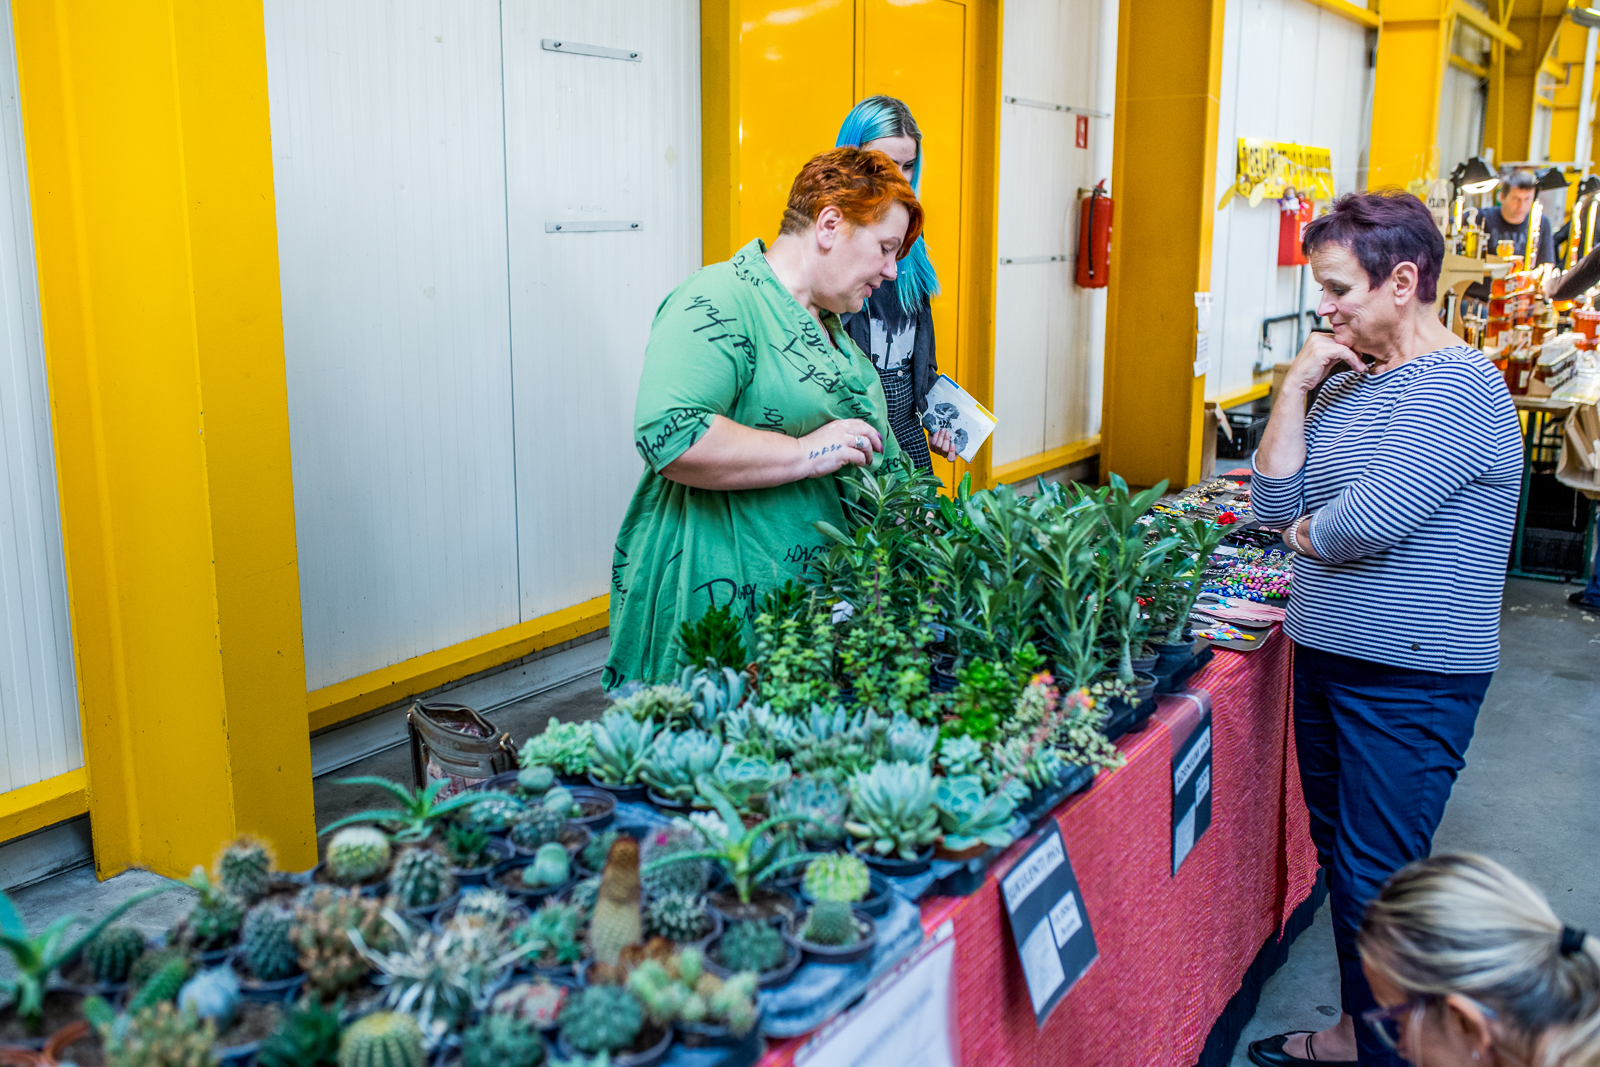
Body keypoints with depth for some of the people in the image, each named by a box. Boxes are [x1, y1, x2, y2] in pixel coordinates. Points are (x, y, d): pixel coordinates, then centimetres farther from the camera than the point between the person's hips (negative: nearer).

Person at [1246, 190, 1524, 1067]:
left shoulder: (1457, 387, -17)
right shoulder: (1349, 384, 9)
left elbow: (1370, 523, -26)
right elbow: (1274, 504, 3)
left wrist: (1303, 532, -5)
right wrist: (1295, 387, -3)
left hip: (1411, 676, -9)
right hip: (1327, 657, 9)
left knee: (1374, 879, 1)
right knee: (1338, 854, 18)